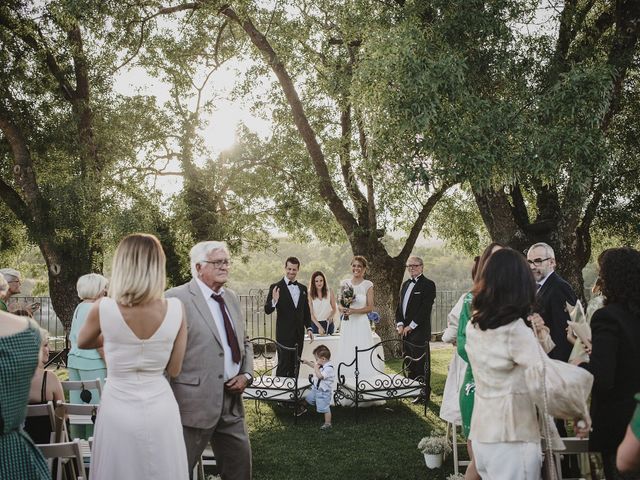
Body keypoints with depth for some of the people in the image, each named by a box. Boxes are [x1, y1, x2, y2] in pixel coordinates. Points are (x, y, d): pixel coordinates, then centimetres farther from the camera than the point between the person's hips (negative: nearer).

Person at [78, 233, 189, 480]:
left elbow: (82, 343, 10)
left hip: (118, 409, 0)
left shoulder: (103, 308, -13)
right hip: (161, 410, 1)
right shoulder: (176, 309, -11)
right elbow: (174, 370, -1)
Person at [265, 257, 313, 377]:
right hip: (284, 334, -5)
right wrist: (274, 301, -31)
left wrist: (309, 327, 8)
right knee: (283, 366, -3)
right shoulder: (276, 287, -6)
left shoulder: (303, 288, 11)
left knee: (295, 366, 10)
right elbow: (267, 310, -12)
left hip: (299, 334, 5)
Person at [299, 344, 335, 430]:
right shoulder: (321, 364, -3)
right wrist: (307, 362, 13)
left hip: (324, 392, -9)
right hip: (315, 388, 9)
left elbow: (319, 376, -38)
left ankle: (328, 423, 13)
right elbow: (314, 365, 20)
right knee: (308, 398, 28)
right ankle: (303, 409, 55)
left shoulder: (329, 368, -30)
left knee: (325, 408, 0)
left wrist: (316, 367, -28)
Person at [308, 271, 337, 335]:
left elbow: (334, 308, 7)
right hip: (315, 323, -2)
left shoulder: (329, 292, -2)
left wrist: (331, 316, -14)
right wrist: (319, 326, -19)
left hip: (328, 323, 2)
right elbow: (311, 313, -9)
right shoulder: (310, 294, -8)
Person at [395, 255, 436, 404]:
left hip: (419, 332, -7)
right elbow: (400, 306, 17)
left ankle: (424, 394, 5)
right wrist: (400, 324, 2)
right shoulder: (406, 284, 17)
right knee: (410, 365, 14)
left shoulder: (428, 285, -7)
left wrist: (411, 326, -14)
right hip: (406, 331, 7)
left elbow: (425, 309, -14)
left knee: (422, 365, -2)